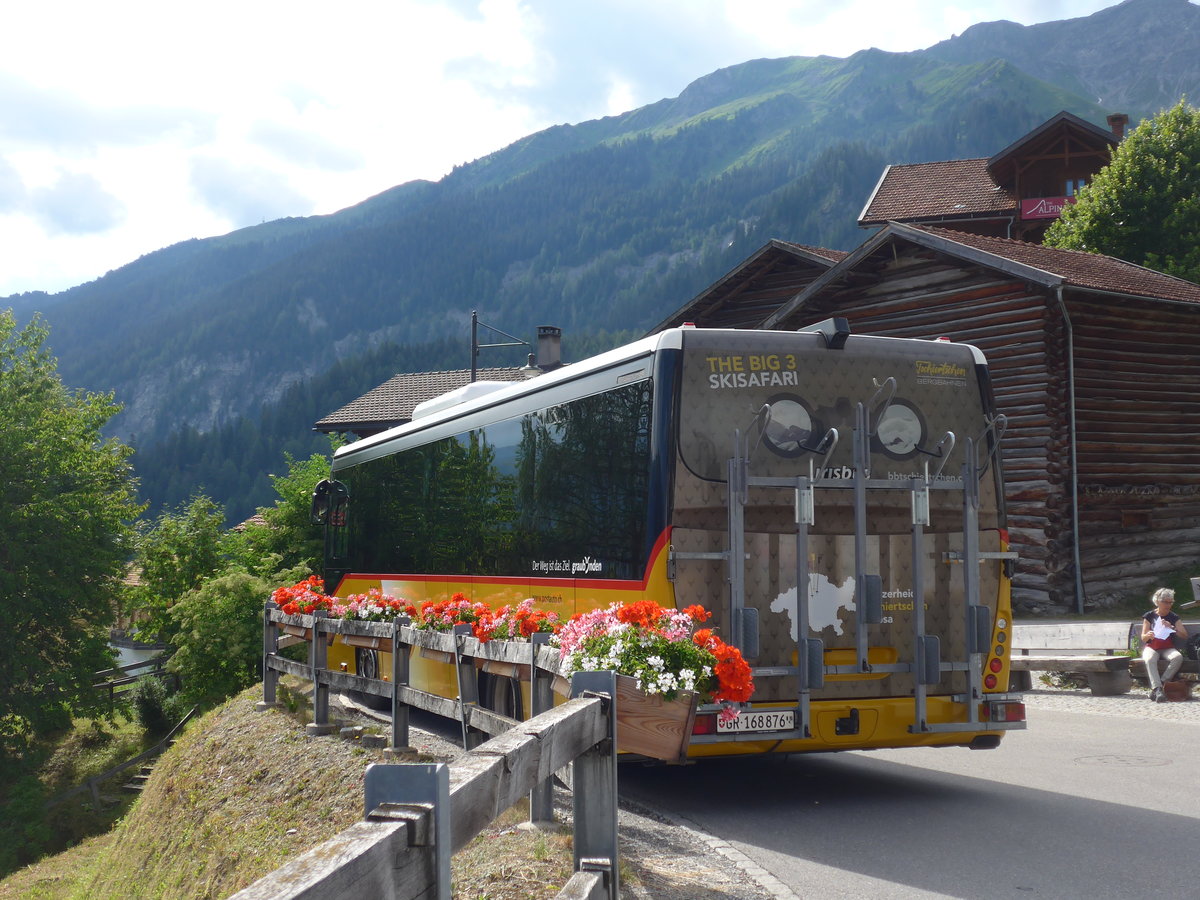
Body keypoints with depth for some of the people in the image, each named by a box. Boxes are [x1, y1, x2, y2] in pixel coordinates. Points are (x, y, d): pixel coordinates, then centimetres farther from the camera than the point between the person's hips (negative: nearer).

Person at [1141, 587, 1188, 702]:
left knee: (1178, 657, -33)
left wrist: (1172, 628, -15)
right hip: (1151, 648, -2)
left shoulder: (1174, 617, 11)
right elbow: (1143, 638, 3)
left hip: (1168, 649, 2)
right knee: (1150, 659, -38)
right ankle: (1158, 689, -48)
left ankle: (1155, 688, -34)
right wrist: (1148, 635, -22)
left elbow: (1185, 636, 2)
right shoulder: (1149, 616, 6)